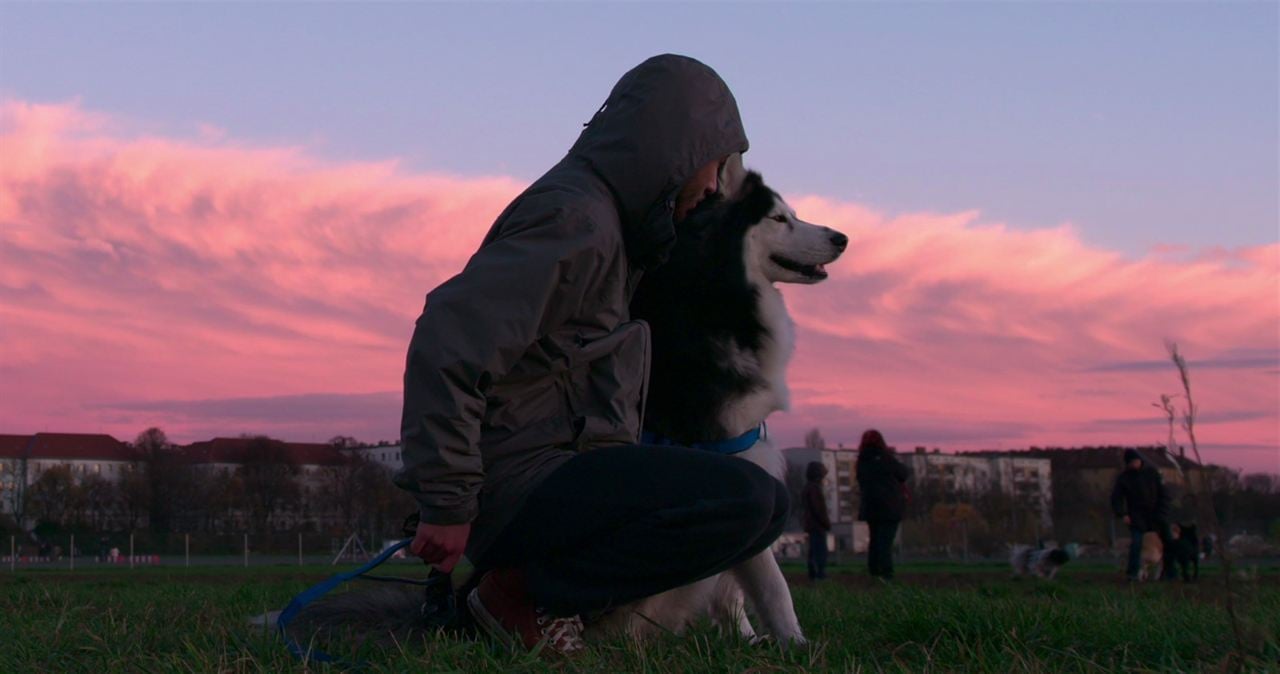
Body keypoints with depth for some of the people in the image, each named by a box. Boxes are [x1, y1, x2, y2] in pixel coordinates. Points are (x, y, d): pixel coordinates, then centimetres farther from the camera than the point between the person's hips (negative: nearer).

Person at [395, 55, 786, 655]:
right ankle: (522, 590, -11)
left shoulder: (607, 221, 20)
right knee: (752, 501, -25)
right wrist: (447, 505, -23)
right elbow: (448, 338, -24)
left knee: (761, 510, 21)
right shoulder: (576, 217, -13)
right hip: (522, 484, -11)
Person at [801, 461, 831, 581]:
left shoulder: (809, 487, 16)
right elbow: (818, 508, -21)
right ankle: (820, 574, -14)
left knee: (814, 551, 13)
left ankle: (813, 573, 15)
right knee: (820, 551, -11)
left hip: (811, 525, 10)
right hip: (817, 525, -10)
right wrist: (826, 522, -15)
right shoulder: (814, 488, -16)